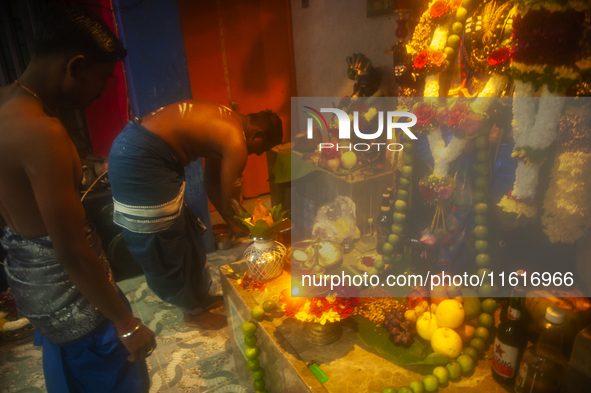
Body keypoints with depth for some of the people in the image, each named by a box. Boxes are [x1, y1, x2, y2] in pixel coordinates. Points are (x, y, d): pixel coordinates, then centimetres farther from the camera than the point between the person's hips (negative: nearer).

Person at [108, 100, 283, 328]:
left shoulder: (225, 123, 11)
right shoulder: (236, 144, -18)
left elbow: (211, 182, 15)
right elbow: (228, 203, -12)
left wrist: (235, 223, 16)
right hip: (139, 161, -11)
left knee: (186, 232, 18)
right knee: (165, 245, 3)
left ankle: (201, 295, 35)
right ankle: (194, 311, 22)